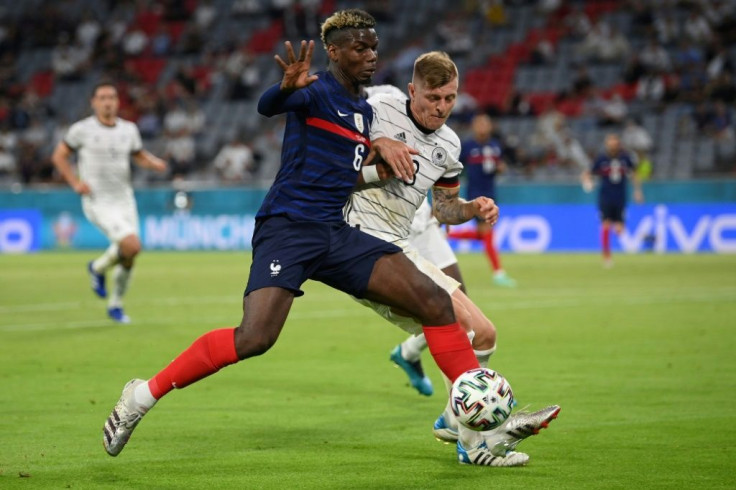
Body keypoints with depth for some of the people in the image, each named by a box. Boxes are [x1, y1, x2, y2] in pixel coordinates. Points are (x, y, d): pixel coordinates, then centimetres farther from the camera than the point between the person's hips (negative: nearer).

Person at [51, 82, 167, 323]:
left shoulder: (129, 129, 6)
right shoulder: (82, 129, -5)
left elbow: (140, 156, 21)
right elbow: (59, 156, 4)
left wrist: (155, 162, -1)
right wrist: (76, 182, -7)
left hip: (124, 200, 5)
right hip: (98, 202, -5)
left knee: (129, 256, 4)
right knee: (132, 246, -22)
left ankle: (115, 305, 25)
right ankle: (99, 267, 8)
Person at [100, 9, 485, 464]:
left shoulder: (366, 111, 19)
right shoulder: (317, 90, -5)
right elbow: (268, 106, -28)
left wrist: (380, 146, 14)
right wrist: (288, 86, -52)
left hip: (337, 234, 8)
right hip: (287, 227, -7)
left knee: (435, 302, -5)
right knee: (255, 338, -26)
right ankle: (144, 394, -9)